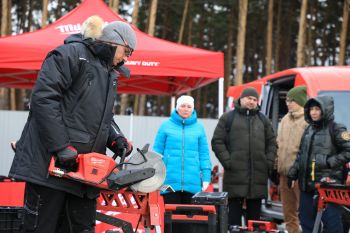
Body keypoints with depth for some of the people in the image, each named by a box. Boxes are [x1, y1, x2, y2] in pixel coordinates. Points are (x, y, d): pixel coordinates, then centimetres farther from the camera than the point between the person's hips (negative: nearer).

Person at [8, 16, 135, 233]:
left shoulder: (110, 74, 20)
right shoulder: (72, 54, -8)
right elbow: (44, 98, -18)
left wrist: (117, 139, 2)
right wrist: (62, 147, -22)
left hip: (84, 168, 9)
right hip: (51, 164, -9)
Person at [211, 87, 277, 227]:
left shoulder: (263, 120, 17)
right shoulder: (228, 118, 4)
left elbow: (271, 143, 18)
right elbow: (217, 141, 1)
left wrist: (269, 162, 5)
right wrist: (227, 161, -9)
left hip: (258, 177, 4)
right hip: (235, 175, -4)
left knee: (254, 215, 9)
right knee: (234, 214, 0)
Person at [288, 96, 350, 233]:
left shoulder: (336, 129, -5)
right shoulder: (309, 130, 16)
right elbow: (301, 154, 23)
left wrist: (329, 162, -16)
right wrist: (293, 174, 17)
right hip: (307, 185, 7)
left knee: (331, 222, -8)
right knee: (306, 220, 12)